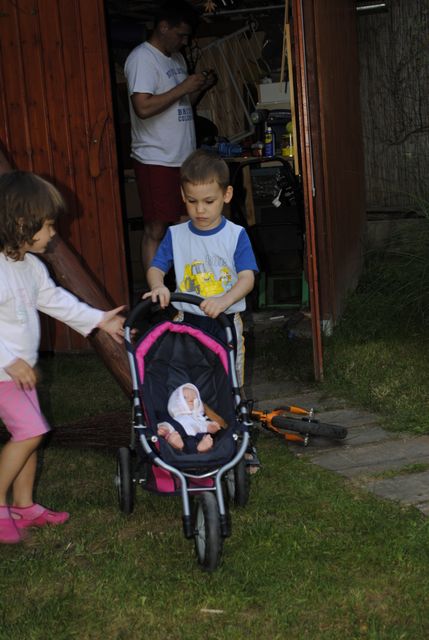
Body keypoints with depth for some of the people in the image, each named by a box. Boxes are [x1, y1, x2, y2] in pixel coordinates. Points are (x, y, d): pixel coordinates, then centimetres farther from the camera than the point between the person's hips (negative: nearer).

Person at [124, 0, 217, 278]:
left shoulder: (177, 57, 16)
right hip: (156, 160, -8)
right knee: (156, 230, -4)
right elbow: (143, 107, -24)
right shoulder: (142, 58, -12)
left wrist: (201, 87, 6)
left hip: (182, 158, 8)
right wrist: (183, 87, -17)